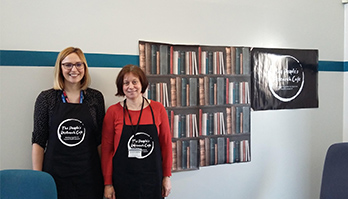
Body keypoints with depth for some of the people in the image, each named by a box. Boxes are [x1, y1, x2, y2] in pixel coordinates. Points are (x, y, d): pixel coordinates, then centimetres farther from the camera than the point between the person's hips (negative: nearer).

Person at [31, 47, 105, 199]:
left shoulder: (96, 97, 4)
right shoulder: (46, 98, 0)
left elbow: (100, 139, 7)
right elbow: (38, 141, 1)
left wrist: (104, 173, 4)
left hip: (88, 175, 1)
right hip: (55, 173, -1)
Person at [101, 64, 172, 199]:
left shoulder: (158, 109, -1)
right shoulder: (113, 112, -3)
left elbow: (166, 143, 4)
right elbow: (106, 149, -1)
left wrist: (167, 176, 4)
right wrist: (107, 183, -2)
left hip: (152, 179, 1)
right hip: (122, 181, -1)